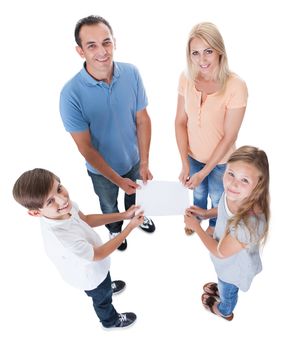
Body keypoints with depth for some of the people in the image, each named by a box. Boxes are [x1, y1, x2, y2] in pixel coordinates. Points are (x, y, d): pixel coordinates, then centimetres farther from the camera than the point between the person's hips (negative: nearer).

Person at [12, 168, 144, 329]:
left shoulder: (65, 204, -30)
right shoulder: (62, 239, -49)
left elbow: (86, 220, -9)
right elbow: (98, 255, -31)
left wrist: (123, 215, -15)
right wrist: (130, 226, -28)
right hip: (90, 277, -5)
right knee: (102, 298, 28)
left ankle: (107, 286, 71)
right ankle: (111, 320, 60)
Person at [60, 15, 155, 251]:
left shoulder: (131, 74, -20)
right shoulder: (71, 94, -29)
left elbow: (142, 120, -11)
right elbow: (86, 147, -23)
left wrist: (144, 164, -11)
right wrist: (117, 179, -19)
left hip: (133, 159, 3)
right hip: (101, 169, -2)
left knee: (135, 193, 32)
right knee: (109, 205, 27)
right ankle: (115, 229, 60)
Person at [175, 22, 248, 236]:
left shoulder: (236, 86, -27)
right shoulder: (186, 78, -15)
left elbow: (229, 137, -22)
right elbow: (181, 122, -11)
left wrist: (204, 172, -18)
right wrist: (185, 164, -15)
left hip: (220, 160, -3)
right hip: (193, 154, 3)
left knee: (217, 197, 25)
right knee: (198, 191, 30)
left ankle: (214, 223, 58)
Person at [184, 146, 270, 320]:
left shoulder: (250, 224, -48)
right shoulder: (233, 194, -29)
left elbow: (220, 252, -29)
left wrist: (196, 227, -21)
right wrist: (206, 213, -9)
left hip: (235, 268, -5)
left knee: (228, 292, 31)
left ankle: (225, 311, 65)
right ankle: (222, 288, 73)